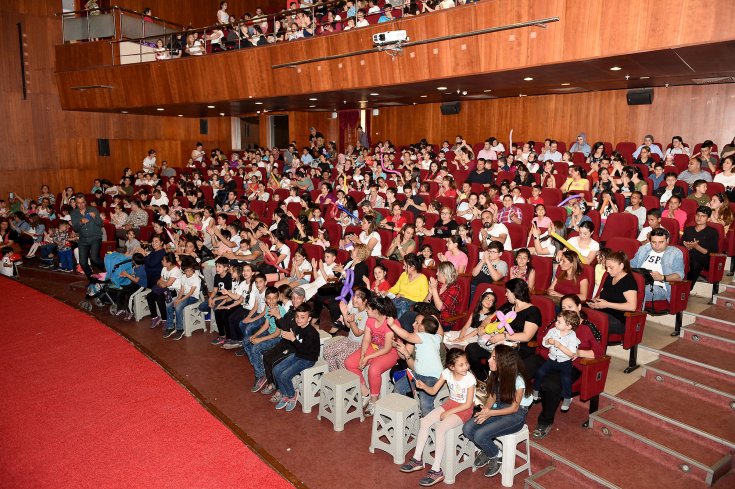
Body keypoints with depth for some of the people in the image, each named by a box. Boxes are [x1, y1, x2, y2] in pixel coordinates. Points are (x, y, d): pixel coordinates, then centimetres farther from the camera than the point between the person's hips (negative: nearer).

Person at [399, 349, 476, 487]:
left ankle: (436, 471, -15)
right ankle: (417, 460, 5)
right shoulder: (446, 373, -9)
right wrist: (423, 386, -23)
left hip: (464, 409, -6)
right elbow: (433, 391, -1)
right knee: (424, 422, -9)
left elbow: (468, 404, -17)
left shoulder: (470, 378, -23)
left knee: (440, 429, -25)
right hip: (450, 403, 6)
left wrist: (448, 413, -17)